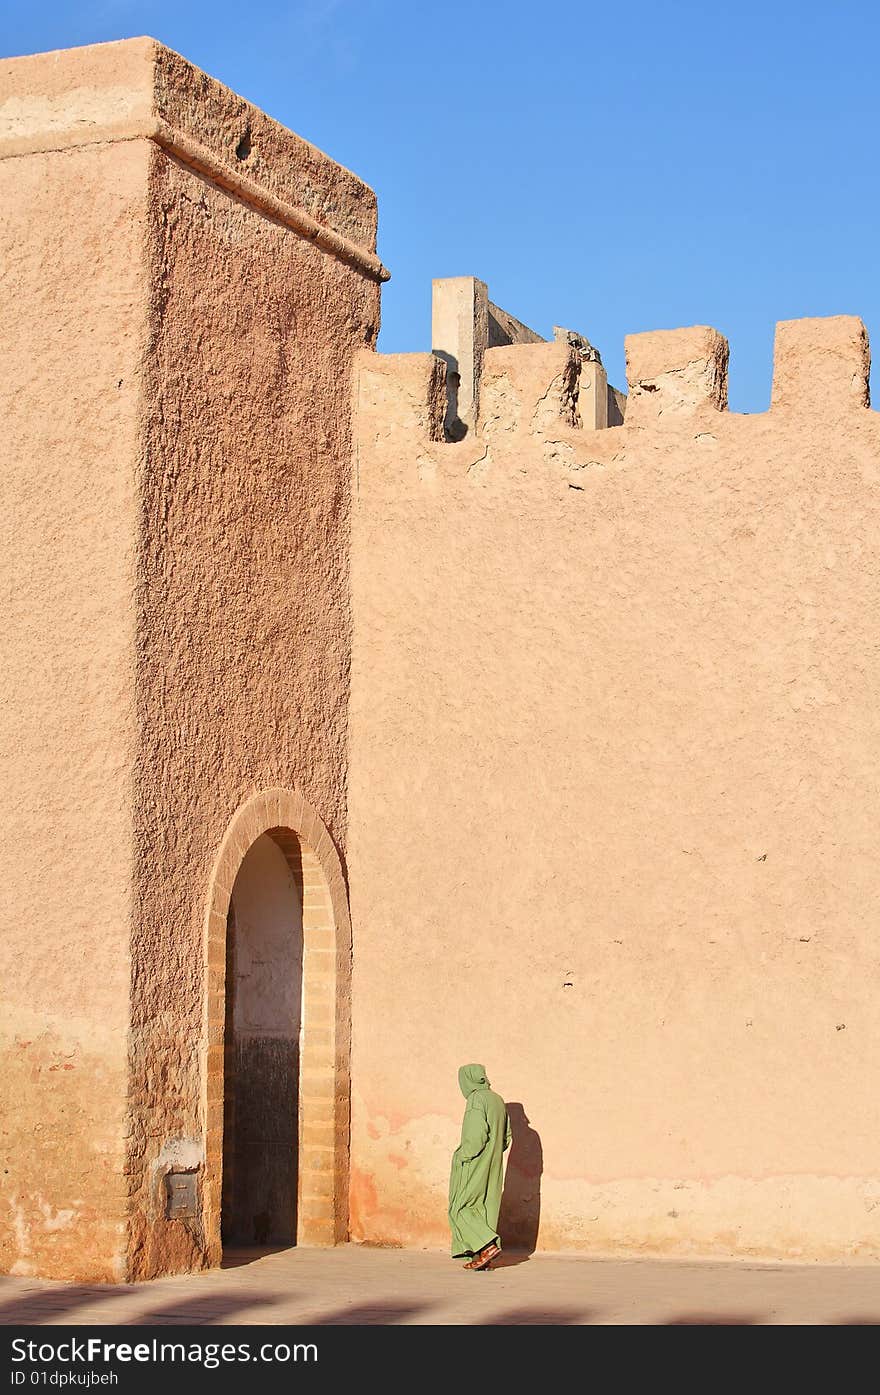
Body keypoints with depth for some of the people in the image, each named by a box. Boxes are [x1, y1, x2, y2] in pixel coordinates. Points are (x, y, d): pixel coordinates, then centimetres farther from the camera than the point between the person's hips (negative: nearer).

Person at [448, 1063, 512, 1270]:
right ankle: (483, 1259, 8)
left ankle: (488, 1246, -14)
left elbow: (477, 1134, -24)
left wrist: (462, 1156, -14)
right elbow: (506, 1136, 14)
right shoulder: (498, 1100, 11)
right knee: (484, 1209, 10)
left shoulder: (476, 1100, -15)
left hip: (475, 1166, -8)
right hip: (493, 1167, 8)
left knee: (459, 1210, -1)